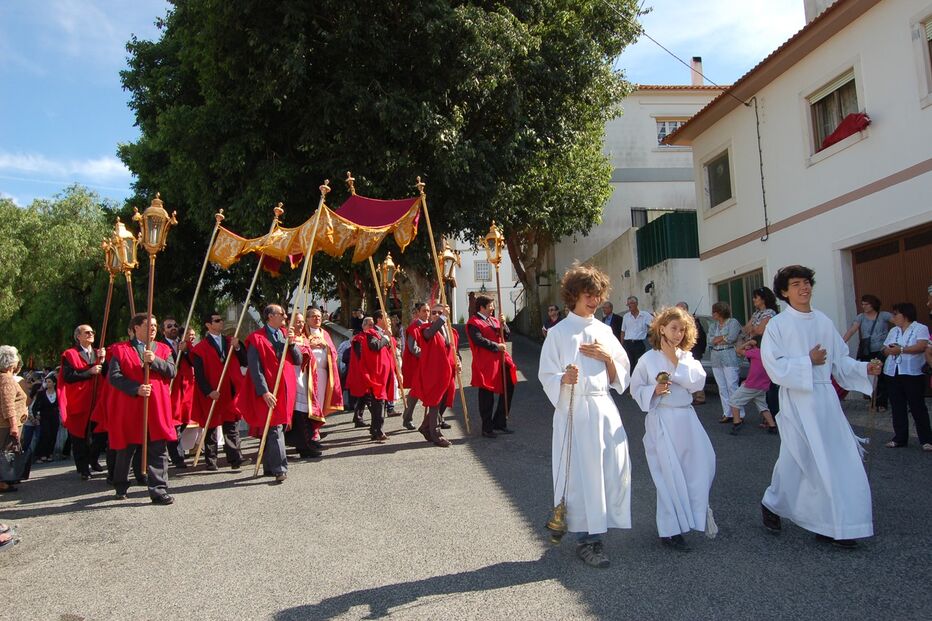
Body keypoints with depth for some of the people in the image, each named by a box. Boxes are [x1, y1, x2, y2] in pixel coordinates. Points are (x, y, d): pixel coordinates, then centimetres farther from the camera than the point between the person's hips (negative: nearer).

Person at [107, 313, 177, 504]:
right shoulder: (121, 349, 4)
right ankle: (121, 487, 32)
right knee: (126, 448, 13)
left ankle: (159, 491, -2)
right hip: (128, 407, -1)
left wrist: (154, 360, -16)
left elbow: (172, 371, -1)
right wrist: (136, 389, -17)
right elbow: (113, 376, -6)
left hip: (157, 407, 1)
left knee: (158, 450, -5)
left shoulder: (163, 349, 12)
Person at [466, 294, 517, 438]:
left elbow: (507, 335, 13)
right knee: (487, 397, 1)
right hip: (485, 364, -8)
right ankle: (487, 428, 12)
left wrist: (503, 324, -6)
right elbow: (479, 340, -20)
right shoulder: (473, 322, -8)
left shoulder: (494, 320, 17)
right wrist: (496, 346, -16)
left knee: (508, 390, 11)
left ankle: (499, 423, 24)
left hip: (501, 361, 8)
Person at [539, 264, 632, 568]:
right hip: (574, 410, -5)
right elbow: (547, 377, -4)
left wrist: (607, 357, -5)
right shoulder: (558, 333, -1)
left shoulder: (604, 331, 13)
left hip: (604, 407, 5)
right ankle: (586, 540, 11)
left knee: (614, 468, 2)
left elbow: (620, 377, 13)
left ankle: (597, 530, 21)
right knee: (580, 473, -4)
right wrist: (564, 379, -24)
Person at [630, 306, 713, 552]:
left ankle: (694, 514, 31)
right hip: (662, 420, -4)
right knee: (670, 476, -1)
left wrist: (675, 361, -13)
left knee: (702, 466, 6)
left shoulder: (687, 357, 6)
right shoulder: (647, 359, -5)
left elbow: (697, 382, -10)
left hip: (687, 418, 5)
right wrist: (654, 391, -17)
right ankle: (670, 531, 12)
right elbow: (636, 389, 1)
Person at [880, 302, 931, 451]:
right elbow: (885, 349, 15)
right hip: (893, 373, 6)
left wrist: (901, 350, -19)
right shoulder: (893, 331, 17)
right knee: (897, 408, 9)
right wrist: (890, 350, -8)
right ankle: (900, 438, 16)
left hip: (912, 374, -6)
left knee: (918, 407, -2)